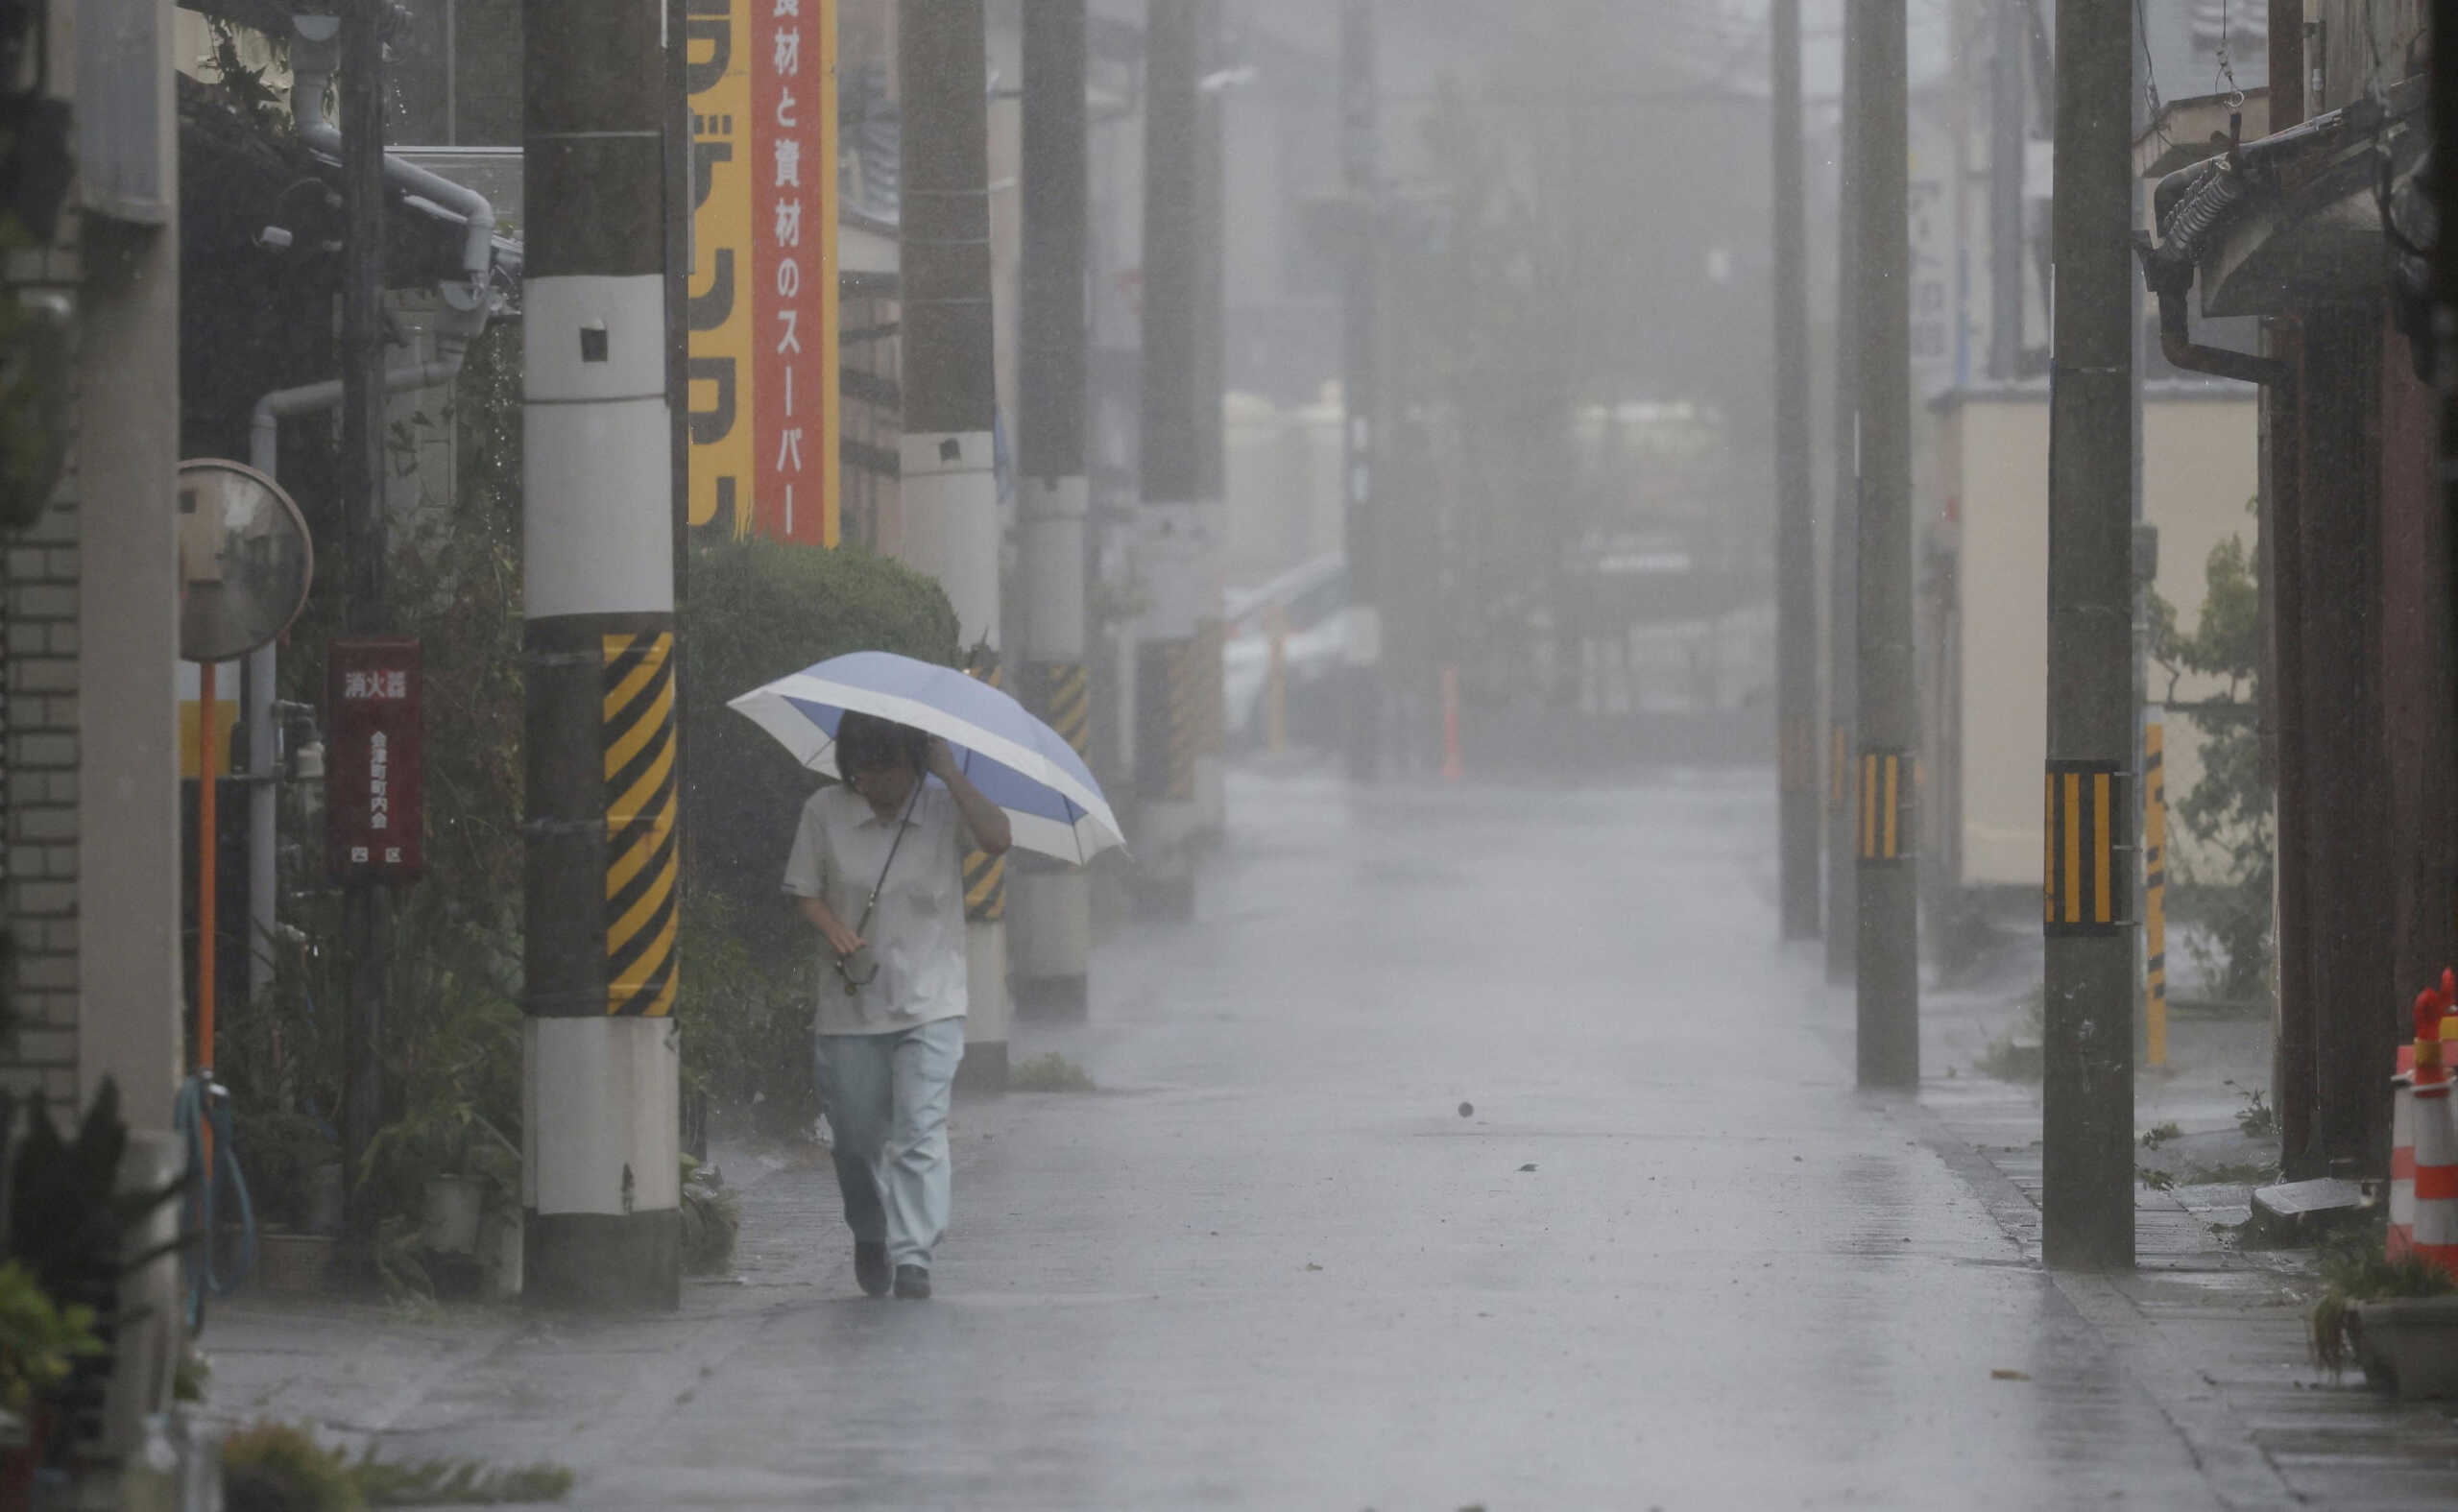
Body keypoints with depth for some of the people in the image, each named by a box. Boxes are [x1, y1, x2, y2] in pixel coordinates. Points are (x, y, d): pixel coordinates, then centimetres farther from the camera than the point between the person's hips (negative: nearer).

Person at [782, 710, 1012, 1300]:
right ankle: (870, 1237, 34)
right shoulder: (824, 812, 2)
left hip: (930, 1002, -2)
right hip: (851, 1004, 2)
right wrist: (834, 930, -12)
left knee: (920, 1130, -13)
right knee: (857, 1134, 8)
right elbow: (805, 890, 8)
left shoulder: (943, 808, -2)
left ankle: (913, 1256, -15)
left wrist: (950, 773, -20)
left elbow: (997, 839, -19)